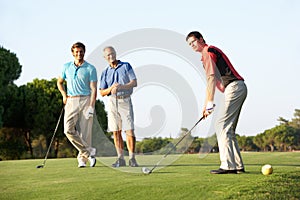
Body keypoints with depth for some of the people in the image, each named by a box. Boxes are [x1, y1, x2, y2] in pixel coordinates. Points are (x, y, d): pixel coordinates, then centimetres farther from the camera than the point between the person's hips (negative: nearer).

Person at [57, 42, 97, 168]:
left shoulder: (90, 69, 1)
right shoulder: (66, 67, 11)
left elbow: (93, 89, -4)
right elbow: (60, 82, 26)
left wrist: (91, 106, -14)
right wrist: (64, 95, 9)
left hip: (85, 100, -2)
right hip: (71, 101, 3)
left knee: (84, 132, -4)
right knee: (68, 129, -13)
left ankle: (82, 158, 8)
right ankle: (89, 151, -4)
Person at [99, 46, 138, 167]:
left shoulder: (126, 66, 6)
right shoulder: (105, 73, 13)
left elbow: (134, 83, -3)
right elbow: (102, 92, 9)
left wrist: (121, 87, -18)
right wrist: (111, 88, -12)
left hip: (125, 101, -3)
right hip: (112, 102, 3)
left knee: (129, 130, -9)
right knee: (116, 132, 2)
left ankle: (132, 158, -5)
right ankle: (121, 159, 7)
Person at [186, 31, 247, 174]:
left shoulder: (208, 51, -4)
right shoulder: (206, 54, 27)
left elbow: (212, 78, -15)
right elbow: (210, 83, 29)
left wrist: (210, 103, -17)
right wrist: (205, 105, 26)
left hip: (233, 87, -10)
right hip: (239, 88, 10)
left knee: (222, 126, -12)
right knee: (228, 129, 11)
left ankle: (228, 165, -16)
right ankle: (237, 165, 9)